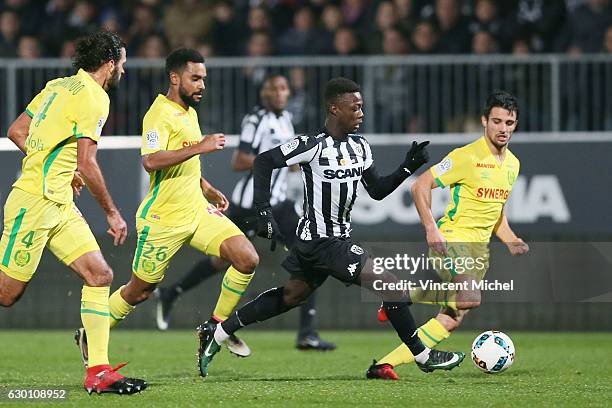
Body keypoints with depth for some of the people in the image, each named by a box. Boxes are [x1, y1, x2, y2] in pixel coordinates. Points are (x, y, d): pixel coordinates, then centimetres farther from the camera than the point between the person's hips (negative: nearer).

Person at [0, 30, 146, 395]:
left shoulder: (59, 85, 14)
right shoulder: (94, 97, -12)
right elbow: (87, 165, -16)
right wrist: (113, 213, -7)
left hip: (60, 205, 10)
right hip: (35, 201, -10)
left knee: (100, 276, 0)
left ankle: (99, 371, -4)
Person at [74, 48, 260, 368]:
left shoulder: (189, 112, 14)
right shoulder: (160, 114, -15)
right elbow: (151, 161, -32)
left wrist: (209, 191, 21)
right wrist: (199, 147, -31)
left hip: (197, 210, 8)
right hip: (163, 218, -8)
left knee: (247, 259, -10)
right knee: (139, 291, 5)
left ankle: (218, 326, 6)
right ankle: (90, 337, 28)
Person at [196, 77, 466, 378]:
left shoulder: (360, 147, 7)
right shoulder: (313, 145, -18)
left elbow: (377, 190, 13)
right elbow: (264, 162, -14)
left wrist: (408, 167, -3)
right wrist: (264, 212, -20)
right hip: (322, 241, -9)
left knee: (293, 295, 20)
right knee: (390, 285, -11)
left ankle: (217, 333, 28)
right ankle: (423, 356, 0)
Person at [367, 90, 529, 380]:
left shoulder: (512, 164, 13)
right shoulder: (466, 157, -12)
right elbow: (420, 187, -10)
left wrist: (511, 241, 9)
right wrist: (431, 229, -20)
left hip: (478, 247, 8)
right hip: (452, 237, -8)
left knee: (451, 321, 2)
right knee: (469, 299, -33)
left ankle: (385, 365, 7)